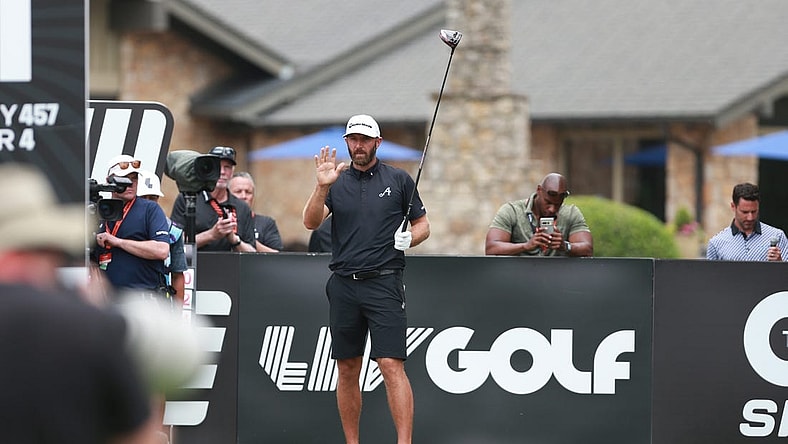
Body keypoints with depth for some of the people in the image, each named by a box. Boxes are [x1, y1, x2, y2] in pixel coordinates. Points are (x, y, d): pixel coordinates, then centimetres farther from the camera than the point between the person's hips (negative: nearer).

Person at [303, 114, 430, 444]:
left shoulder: (399, 180, 6)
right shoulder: (337, 181, 9)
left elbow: (423, 224, 12)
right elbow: (311, 222, -3)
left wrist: (408, 238, -10)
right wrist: (322, 187, -19)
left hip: (384, 283, -3)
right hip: (343, 285, 3)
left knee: (391, 364, -14)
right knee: (347, 370, 7)